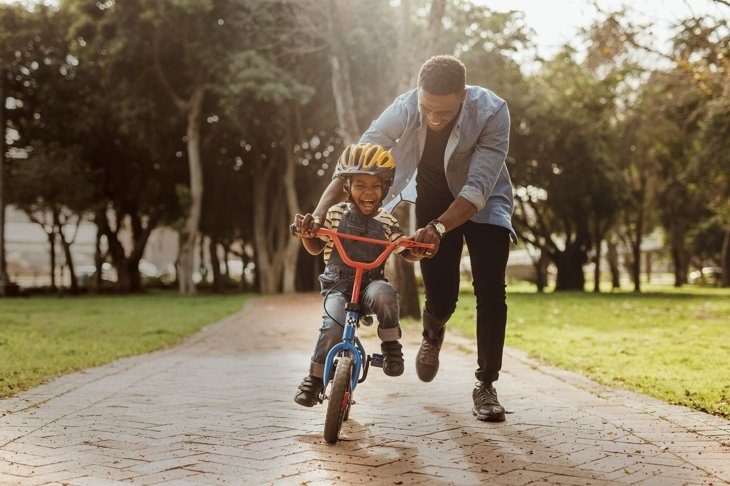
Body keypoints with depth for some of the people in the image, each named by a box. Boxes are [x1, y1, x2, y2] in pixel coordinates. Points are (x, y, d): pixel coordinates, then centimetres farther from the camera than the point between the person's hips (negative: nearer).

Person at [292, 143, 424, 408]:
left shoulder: (386, 221, 3)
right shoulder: (335, 215, 0)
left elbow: (408, 253, 7)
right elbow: (315, 248, 9)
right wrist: (305, 234, -12)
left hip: (371, 284, 0)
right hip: (338, 286, 0)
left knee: (384, 294, -36)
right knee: (333, 327, -27)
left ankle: (391, 345, -12)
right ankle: (315, 378, -4)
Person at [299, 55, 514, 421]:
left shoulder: (492, 112, -33)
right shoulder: (405, 108, -28)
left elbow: (478, 188, -37)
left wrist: (438, 228, -51)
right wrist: (319, 212, -40)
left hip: (483, 202, -1)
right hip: (434, 200, 1)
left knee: (490, 289, -15)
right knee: (440, 297, -4)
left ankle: (485, 385, -1)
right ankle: (432, 335, 34)